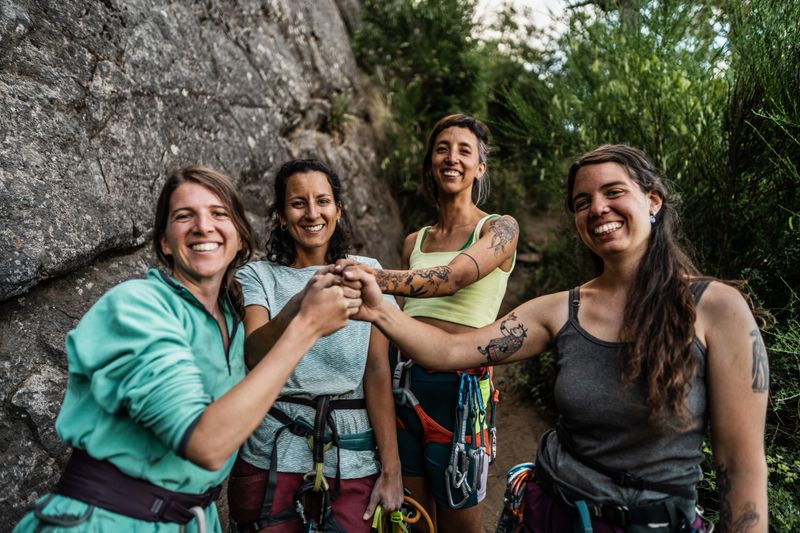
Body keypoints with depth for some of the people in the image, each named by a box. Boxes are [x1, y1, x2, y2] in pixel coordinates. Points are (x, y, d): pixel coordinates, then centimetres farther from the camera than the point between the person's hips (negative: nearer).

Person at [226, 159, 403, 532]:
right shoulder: (257, 277, 1)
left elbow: (377, 370, -3)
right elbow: (253, 354, -17)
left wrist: (391, 469, -8)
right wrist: (298, 306, -37)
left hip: (352, 455, 1)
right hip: (273, 450, 0)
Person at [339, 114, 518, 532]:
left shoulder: (499, 229, -1)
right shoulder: (413, 242, 13)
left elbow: (453, 276, -22)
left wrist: (372, 277, -37)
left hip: (459, 385, -4)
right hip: (402, 380, 4)